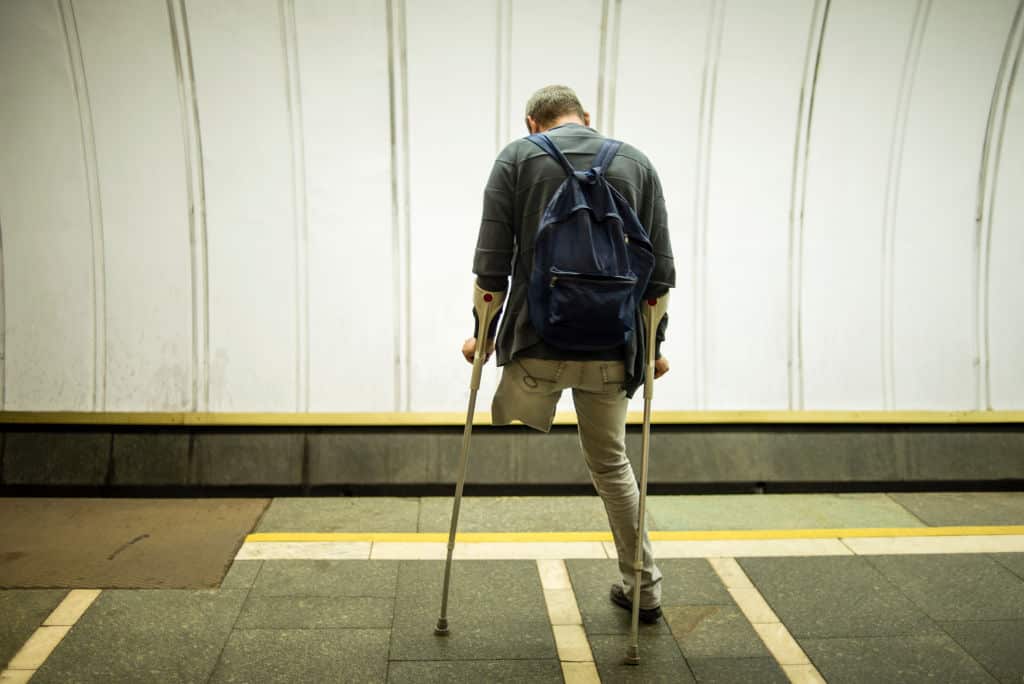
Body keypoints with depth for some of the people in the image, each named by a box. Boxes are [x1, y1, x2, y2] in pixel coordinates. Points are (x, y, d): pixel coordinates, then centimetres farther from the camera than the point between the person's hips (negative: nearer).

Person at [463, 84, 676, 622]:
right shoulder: (635, 162, 8)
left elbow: (492, 259, -4)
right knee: (611, 464, 20)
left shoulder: (516, 157, 2)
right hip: (611, 350, 3)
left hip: (536, 344, -3)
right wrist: (655, 344, 14)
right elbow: (659, 268, 6)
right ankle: (642, 587, 26)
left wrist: (483, 332, 7)